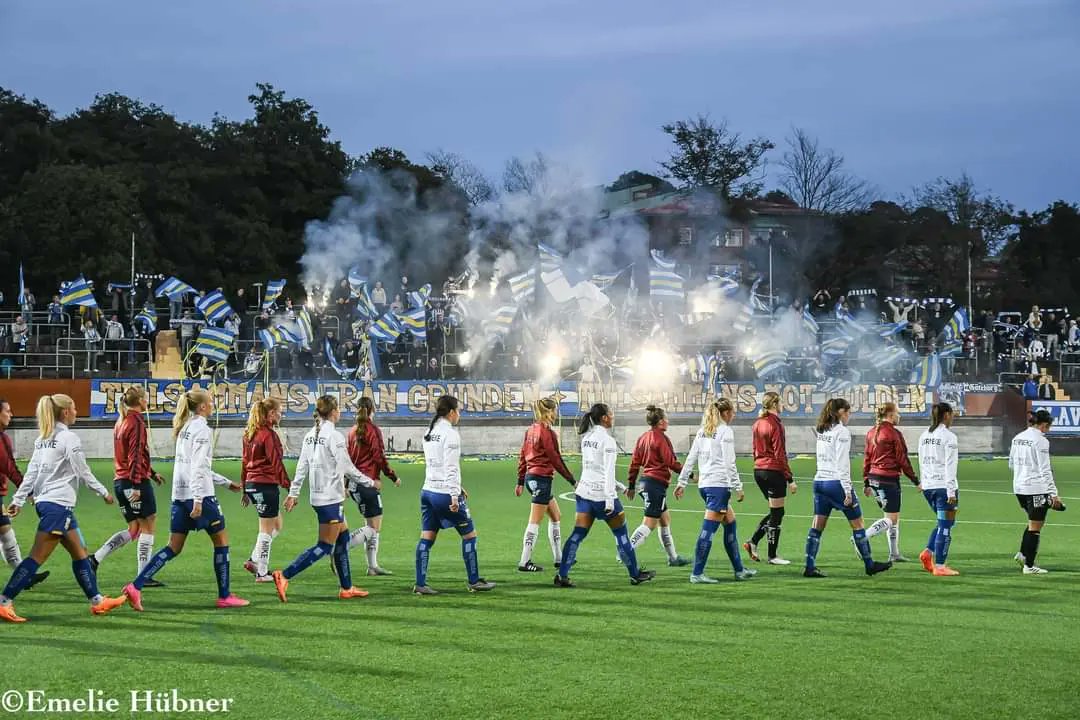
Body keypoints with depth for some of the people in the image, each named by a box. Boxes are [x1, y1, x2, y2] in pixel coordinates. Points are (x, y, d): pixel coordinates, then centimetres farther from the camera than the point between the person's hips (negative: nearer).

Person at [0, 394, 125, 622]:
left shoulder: (43, 439, 13)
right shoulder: (69, 438, -11)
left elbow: (31, 473, 10)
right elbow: (83, 473, -9)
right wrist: (104, 493, 2)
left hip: (44, 501, 10)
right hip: (59, 503, -10)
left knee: (79, 552, 15)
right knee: (37, 557, -11)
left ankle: (96, 601, 19)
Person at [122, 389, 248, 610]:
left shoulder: (185, 428, 17)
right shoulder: (201, 428, -11)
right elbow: (198, 467, -19)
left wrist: (227, 483, 31)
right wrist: (198, 500, -23)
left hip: (179, 495, 8)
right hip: (199, 493, -8)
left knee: (174, 547, 7)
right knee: (221, 540, 6)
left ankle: (135, 586, -6)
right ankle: (225, 596, 10)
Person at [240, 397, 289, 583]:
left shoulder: (250, 434, 11)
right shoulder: (269, 435, -15)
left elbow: (245, 462, 15)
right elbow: (276, 463, -17)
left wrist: (245, 490, 20)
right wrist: (289, 486, -13)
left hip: (252, 484, 9)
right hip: (267, 484, -9)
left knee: (276, 525, 20)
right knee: (267, 529, 1)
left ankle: (254, 561, 14)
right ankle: (262, 572, 5)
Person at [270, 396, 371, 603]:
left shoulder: (311, 435, 7)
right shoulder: (334, 436, -15)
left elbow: (302, 467, 8)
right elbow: (346, 468, -11)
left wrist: (293, 493, 11)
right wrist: (368, 481, 3)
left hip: (317, 497, 9)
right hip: (331, 498, -9)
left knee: (343, 538, 18)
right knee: (324, 546, -6)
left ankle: (346, 588, 22)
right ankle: (285, 576, -15)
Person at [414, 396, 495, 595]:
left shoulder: (429, 433, 12)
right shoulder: (450, 434, -13)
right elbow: (451, 467, -19)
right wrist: (454, 496, -20)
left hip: (428, 491, 8)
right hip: (445, 494, -8)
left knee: (427, 538, 5)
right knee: (469, 534, 5)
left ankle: (420, 584, 0)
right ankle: (474, 582, 10)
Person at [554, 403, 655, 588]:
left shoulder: (586, 438, 11)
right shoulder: (607, 441, -14)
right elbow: (609, 471, -18)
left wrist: (617, 485, 27)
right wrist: (609, 499, -19)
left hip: (584, 491, 7)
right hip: (602, 493, -7)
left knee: (577, 534, 3)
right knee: (621, 533, 7)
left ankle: (562, 575, -6)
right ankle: (635, 575, 16)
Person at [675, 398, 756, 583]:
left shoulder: (702, 431, 13)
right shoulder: (725, 431, -8)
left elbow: (690, 459, 13)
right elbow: (729, 463, -12)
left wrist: (682, 483, 16)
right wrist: (738, 487, -8)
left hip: (704, 484, 8)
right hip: (719, 484, -8)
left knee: (730, 524, 17)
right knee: (708, 529, -8)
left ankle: (739, 570, 21)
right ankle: (697, 574, -9)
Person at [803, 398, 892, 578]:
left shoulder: (823, 431, 11)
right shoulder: (842, 432, -11)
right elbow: (842, 464, -16)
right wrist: (848, 491, -15)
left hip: (819, 481, 7)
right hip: (836, 482, -7)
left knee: (817, 526, 5)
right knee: (857, 523, 5)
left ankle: (810, 567, 0)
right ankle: (870, 564, 12)